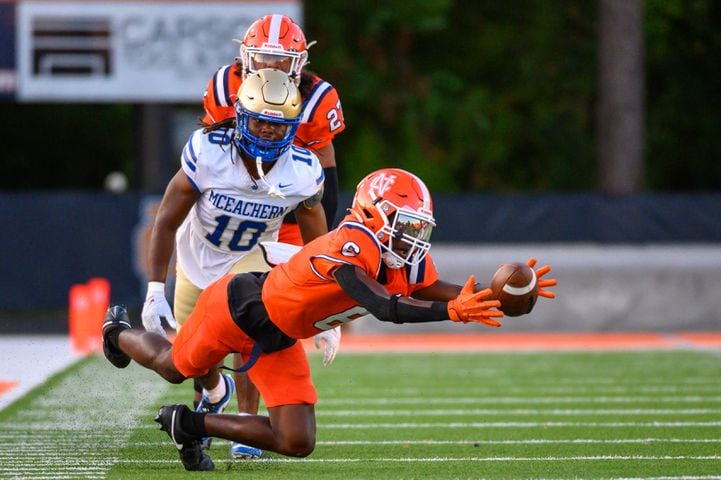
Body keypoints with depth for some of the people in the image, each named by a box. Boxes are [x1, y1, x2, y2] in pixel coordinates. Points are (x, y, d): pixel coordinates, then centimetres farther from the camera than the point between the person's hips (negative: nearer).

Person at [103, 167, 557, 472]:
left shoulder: (409, 262, -16)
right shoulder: (349, 245, -41)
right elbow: (385, 308, -52)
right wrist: (450, 311, -61)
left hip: (277, 339, 7)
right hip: (238, 308, -7)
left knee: (296, 443, 1)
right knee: (175, 368, 22)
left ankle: (191, 425, 19)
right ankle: (120, 333, 56)